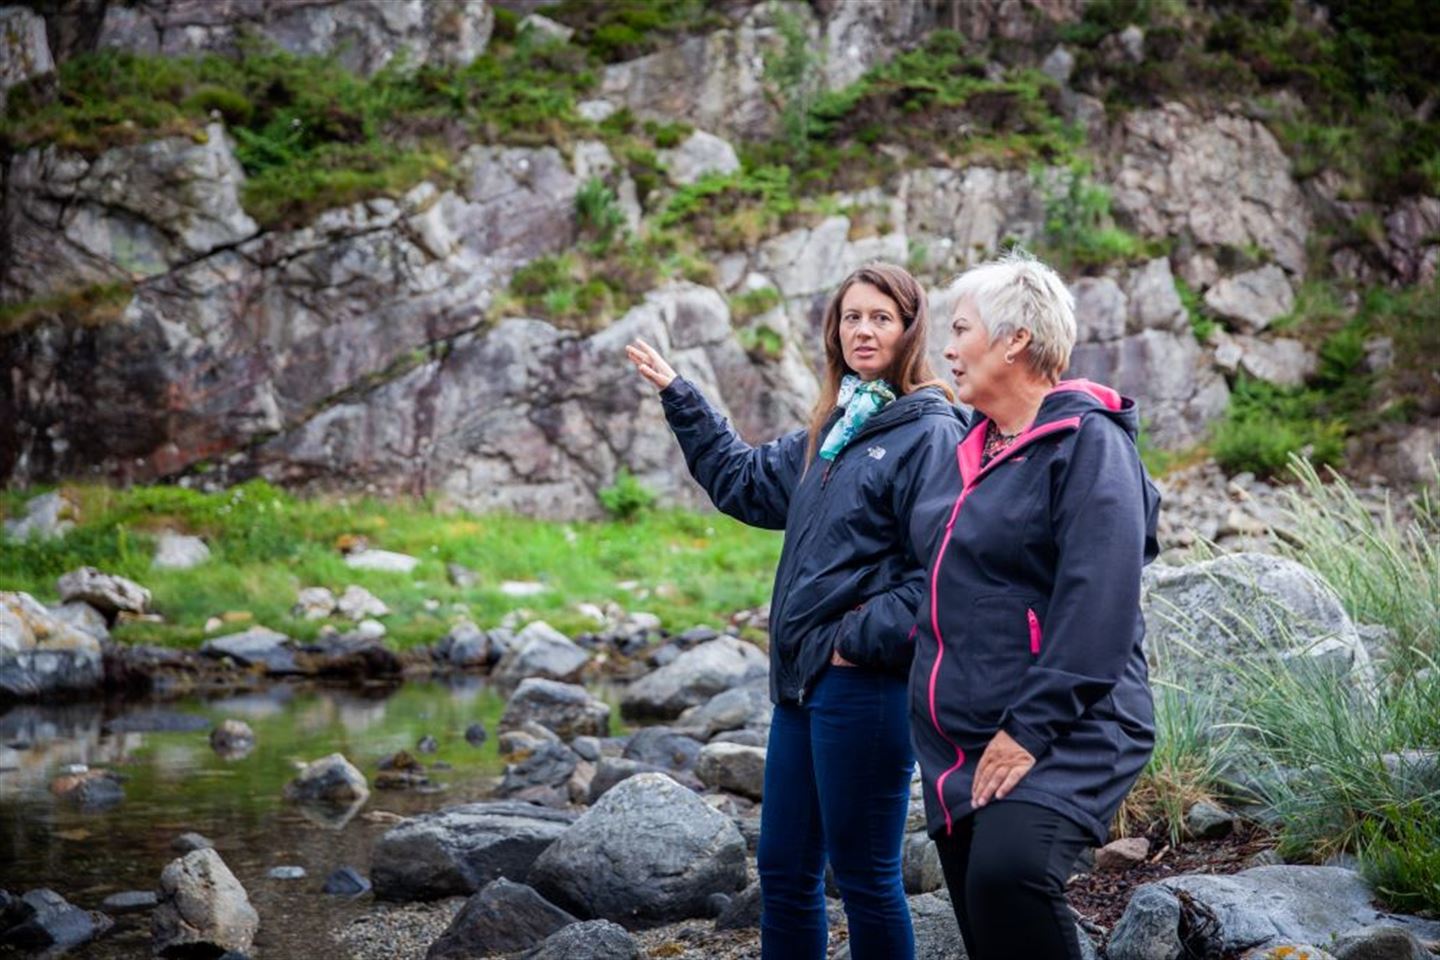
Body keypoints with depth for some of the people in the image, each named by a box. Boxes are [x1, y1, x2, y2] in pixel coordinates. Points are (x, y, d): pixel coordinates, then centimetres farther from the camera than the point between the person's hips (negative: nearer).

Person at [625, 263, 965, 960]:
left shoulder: (930, 432, -11)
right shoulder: (837, 429, 15)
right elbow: (747, 480, 30)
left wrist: (861, 640, -16)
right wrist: (678, 397, 30)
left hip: (864, 685, -9)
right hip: (801, 677, 9)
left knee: (864, 875, 1)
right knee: (783, 869, 15)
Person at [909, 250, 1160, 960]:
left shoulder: (1087, 442, -10)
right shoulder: (975, 448, 17)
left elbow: (1097, 602, -20)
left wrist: (1032, 729, -23)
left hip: (1060, 734, -9)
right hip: (959, 739, 9)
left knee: (1008, 870, -31)